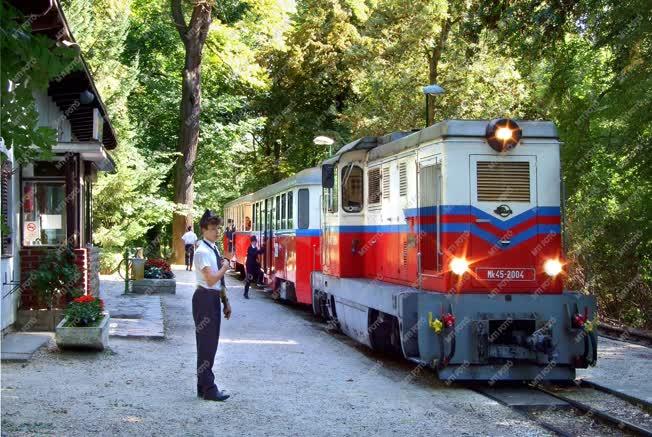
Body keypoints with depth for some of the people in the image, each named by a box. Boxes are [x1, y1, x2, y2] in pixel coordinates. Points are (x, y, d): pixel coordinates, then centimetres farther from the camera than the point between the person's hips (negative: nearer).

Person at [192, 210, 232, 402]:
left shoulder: (215, 249, 13)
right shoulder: (203, 252, -15)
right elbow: (211, 279, -22)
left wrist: (225, 301, 19)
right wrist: (225, 267, -8)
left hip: (214, 299, 9)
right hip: (205, 299, -9)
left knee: (211, 343, 14)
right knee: (206, 344, -5)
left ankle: (205, 386, 23)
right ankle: (208, 389, -1)